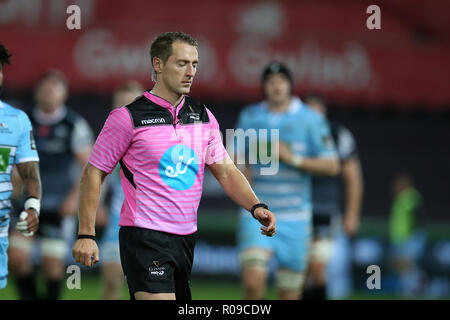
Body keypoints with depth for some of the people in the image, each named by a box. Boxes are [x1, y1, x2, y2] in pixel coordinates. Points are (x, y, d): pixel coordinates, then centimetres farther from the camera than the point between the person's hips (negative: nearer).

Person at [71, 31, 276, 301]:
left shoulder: (203, 117, 10)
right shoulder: (128, 118, -7)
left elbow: (226, 171, 13)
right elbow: (93, 174, -3)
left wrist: (256, 207, -4)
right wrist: (86, 235, -8)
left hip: (186, 238, 7)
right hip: (144, 238, -7)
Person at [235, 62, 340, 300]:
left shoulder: (311, 119, 2)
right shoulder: (249, 117, 8)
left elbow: (331, 166, -2)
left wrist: (292, 158, -12)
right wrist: (241, 172, -6)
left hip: (295, 217, 0)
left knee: (290, 293, 3)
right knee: (253, 280, -20)